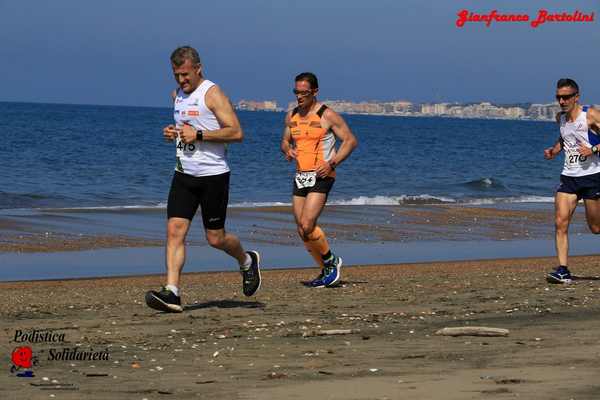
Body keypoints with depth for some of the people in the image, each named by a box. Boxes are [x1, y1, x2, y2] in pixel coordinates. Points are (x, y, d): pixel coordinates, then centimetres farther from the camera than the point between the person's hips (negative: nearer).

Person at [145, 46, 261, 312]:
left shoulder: (212, 94, -11)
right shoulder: (178, 94, 13)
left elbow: (236, 132, -17)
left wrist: (198, 135, -22)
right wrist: (173, 133, 6)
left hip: (213, 175, -6)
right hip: (183, 174, 6)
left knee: (215, 238, 3)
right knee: (175, 230, -10)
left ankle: (247, 261, 34)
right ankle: (172, 293, -15)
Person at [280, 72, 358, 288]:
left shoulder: (327, 115, -7)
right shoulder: (292, 116, 11)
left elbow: (350, 140, -6)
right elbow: (285, 141, 23)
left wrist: (332, 163, -17)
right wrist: (287, 150, -1)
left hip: (321, 177, -7)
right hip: (300, 177, 7)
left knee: (307, 225, -18)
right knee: (302, 230, 5)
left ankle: (331, 262, 4)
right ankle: (327, 270, 21)